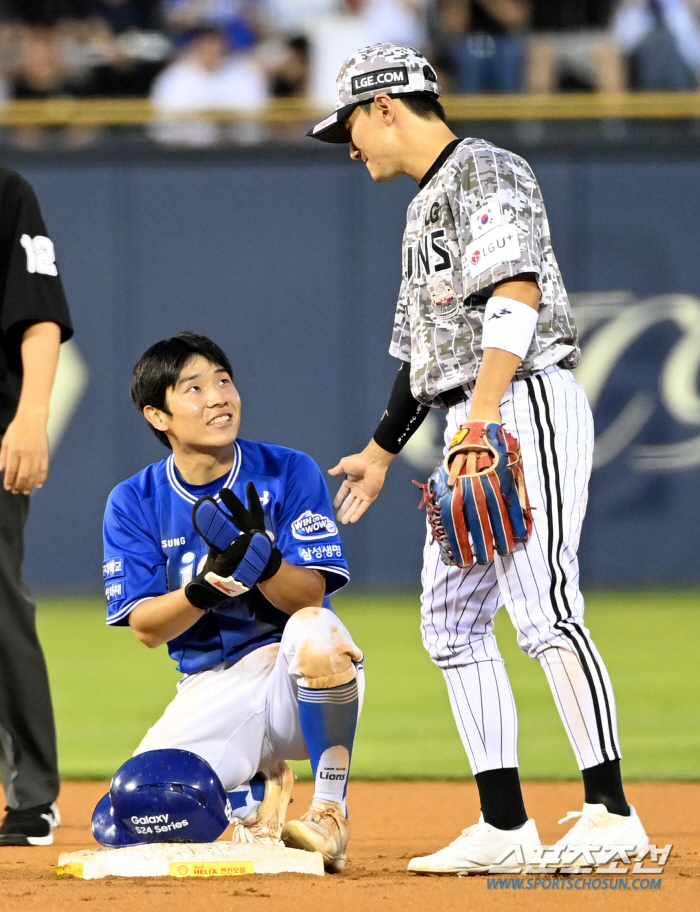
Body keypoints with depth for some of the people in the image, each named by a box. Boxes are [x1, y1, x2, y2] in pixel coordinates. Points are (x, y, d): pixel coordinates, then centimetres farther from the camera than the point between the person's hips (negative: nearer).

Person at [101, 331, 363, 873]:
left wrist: (262, 560, -31)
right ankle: (256, 792, 11)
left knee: (314, 633, -38)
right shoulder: (135, 503, 0)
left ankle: (330, 814, -17)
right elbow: (147, 628, -6)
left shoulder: (290, 474, -4)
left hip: (298, 680, -1)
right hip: (211, 693, 1)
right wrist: (209, 586, -26)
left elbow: (310, 597, -10)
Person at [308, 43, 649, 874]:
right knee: (451, 621, 7)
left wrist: (483, 413, -30)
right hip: (472, 431, 11)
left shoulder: (482, 173, -7)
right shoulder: (426, 204, 24)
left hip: (526, 405, -11)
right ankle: (503, 824, 8)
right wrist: (382, 450, 36)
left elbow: (516, 291, -20)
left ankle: (610, 813, -22)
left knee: (542, 607, -18)